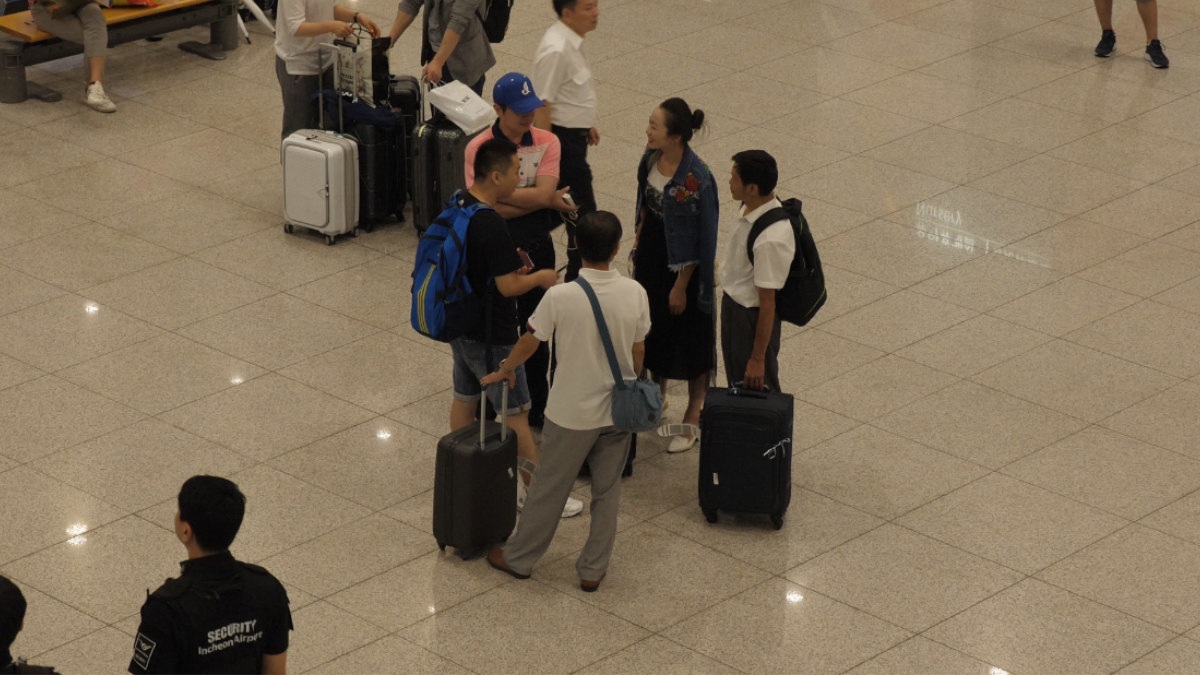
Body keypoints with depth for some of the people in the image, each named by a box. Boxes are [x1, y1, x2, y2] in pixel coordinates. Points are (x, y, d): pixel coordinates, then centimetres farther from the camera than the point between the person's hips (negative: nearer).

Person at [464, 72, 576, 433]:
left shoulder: (547, 143, -4)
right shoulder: (478, 148, -12)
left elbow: (543, 193, -17)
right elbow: (489, 209, -20)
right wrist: (545, 201, -15)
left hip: (536, 248, 2)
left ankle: (537, 407, 25)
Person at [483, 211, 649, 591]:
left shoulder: (561, 296, -22)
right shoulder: (634, 293, -13)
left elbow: (529, 343, -7)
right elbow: (638, 352, 0)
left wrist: (503, 371, 12)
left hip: (572, 413, -2)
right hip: (618, 409, 3)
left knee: (549, 488, 14)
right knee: (607, 490, 17)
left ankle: (519, 558, 31)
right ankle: (593, 569, 26)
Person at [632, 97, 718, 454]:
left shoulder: (697, 180, -29)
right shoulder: (652, 158, -8)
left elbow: (700, 241, -21)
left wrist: (681, 286, -15)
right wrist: (638, 243, 14)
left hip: (681, 266, -7)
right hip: (651, 256, 7)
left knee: (690, 340, 9)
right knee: (655, 330, 23)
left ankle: (693, 419, 24)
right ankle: (658, 394, 45)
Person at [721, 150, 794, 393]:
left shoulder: (771, 240, -34)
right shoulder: (751, 209, -7)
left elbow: (767, 302, -27)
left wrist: (758, 358, -20)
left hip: (754, 317, -9)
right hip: (734, 303, 9)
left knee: (755, 388, 10)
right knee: (737, 384, 26)